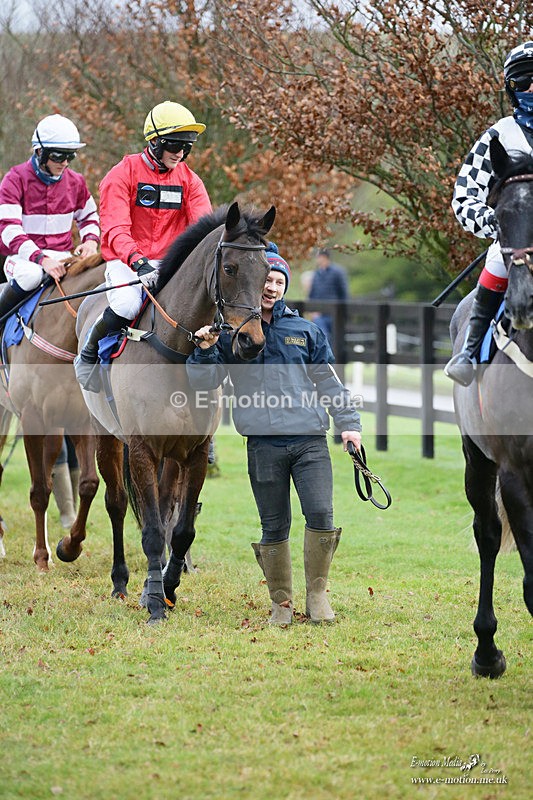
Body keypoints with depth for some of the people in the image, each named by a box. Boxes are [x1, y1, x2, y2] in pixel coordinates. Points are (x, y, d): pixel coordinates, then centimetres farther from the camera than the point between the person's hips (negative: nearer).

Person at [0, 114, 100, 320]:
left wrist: (91, 240, -1)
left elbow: (89, 217, 25)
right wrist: (41, 259, -31)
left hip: (61, 256, 4)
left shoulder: (75, 181, 9)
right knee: (30, 275, -39)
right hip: (23, 256, -4)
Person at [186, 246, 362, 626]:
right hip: (264, 445, 0)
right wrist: (205, 350, -11)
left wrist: (349, 423, 4)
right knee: (274, 527, 3)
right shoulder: (231, 334, 10)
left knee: (321, 515, -11)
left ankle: (317, 595, 3)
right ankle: (282, 602, 13)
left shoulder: (306, 331, 13)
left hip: (310, 441, 0)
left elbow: (329, 381, 14)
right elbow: (205, 381, 7)